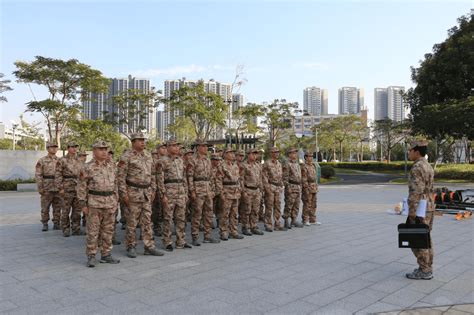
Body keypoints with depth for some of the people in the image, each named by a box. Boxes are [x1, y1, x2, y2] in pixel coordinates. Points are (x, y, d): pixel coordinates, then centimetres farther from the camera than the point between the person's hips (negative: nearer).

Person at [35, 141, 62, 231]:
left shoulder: (59, 161, 9)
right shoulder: (42, 161, -1)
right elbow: (38, 175, -4)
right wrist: (40, 188, -11)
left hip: (58, 187, 3)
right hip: (47, 188, -3)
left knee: (57, 207, 5)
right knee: (45, 207, 3)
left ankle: (56, 223, 13)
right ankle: (45, 224, 13)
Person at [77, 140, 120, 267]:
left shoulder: (111, 166, 8)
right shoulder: (87, 167, -6)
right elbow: (81, 187, -5)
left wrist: (116, 201, 10)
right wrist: (83, 204, -8)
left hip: (110, 203, 4)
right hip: (94, 203, -4)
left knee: (108, 230, 8)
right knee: (93, 231, 0)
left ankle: (106, 255, 17)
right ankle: (91, 257, 10)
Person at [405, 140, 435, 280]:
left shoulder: (417, 168, -20)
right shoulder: (428, 167, 11)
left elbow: (415, 193, -23)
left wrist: (411, 214, -20)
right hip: (429, 207, 10)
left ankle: (424, 271, 6)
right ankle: (427, 269, 21)